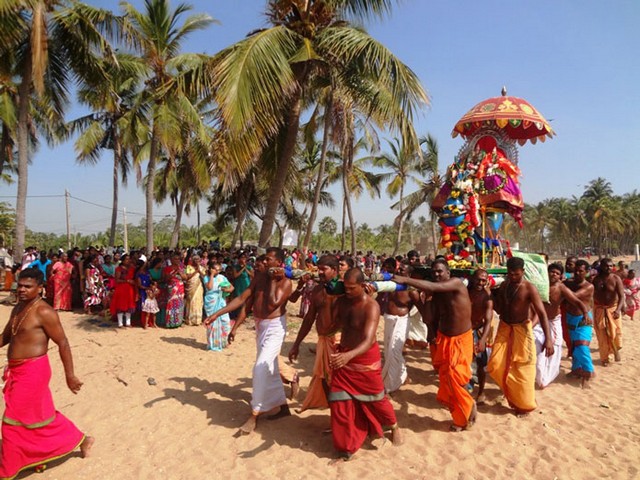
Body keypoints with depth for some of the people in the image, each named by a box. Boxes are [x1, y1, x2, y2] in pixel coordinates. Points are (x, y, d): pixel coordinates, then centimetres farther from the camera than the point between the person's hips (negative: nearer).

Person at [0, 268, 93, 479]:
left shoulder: (43, 312, -18)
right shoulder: (18, 309, 9)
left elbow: (63, 343, -17)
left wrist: (70, 375, -15)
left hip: (32, 371, -9)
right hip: (18, 371, 9)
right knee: (42, 413, 19)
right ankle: (81, 439, 35)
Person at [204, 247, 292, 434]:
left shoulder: (285, 282, -14)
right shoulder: (259, 277, 4)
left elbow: (272, 304, -26)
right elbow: (243, 298, 2)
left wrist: (273, 280, -19)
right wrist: (217, 314, -3)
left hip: (274, 327, -7)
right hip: (260, 325, 7)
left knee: (261, 369, -13)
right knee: (270, 369, 15)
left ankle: (255, 414, 2)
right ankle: (283, 407, 30)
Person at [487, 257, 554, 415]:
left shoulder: (529, 288, -16)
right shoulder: (504, 285, 1)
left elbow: (542, 313, -23)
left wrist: (548, 338, -33)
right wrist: (492, 295, -10)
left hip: (522, 329, -5)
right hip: (504, 328, 5)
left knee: (522, 368, 3)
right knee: (495, 365, 2)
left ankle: (524, 405, 20)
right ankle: (512, 392, 26)